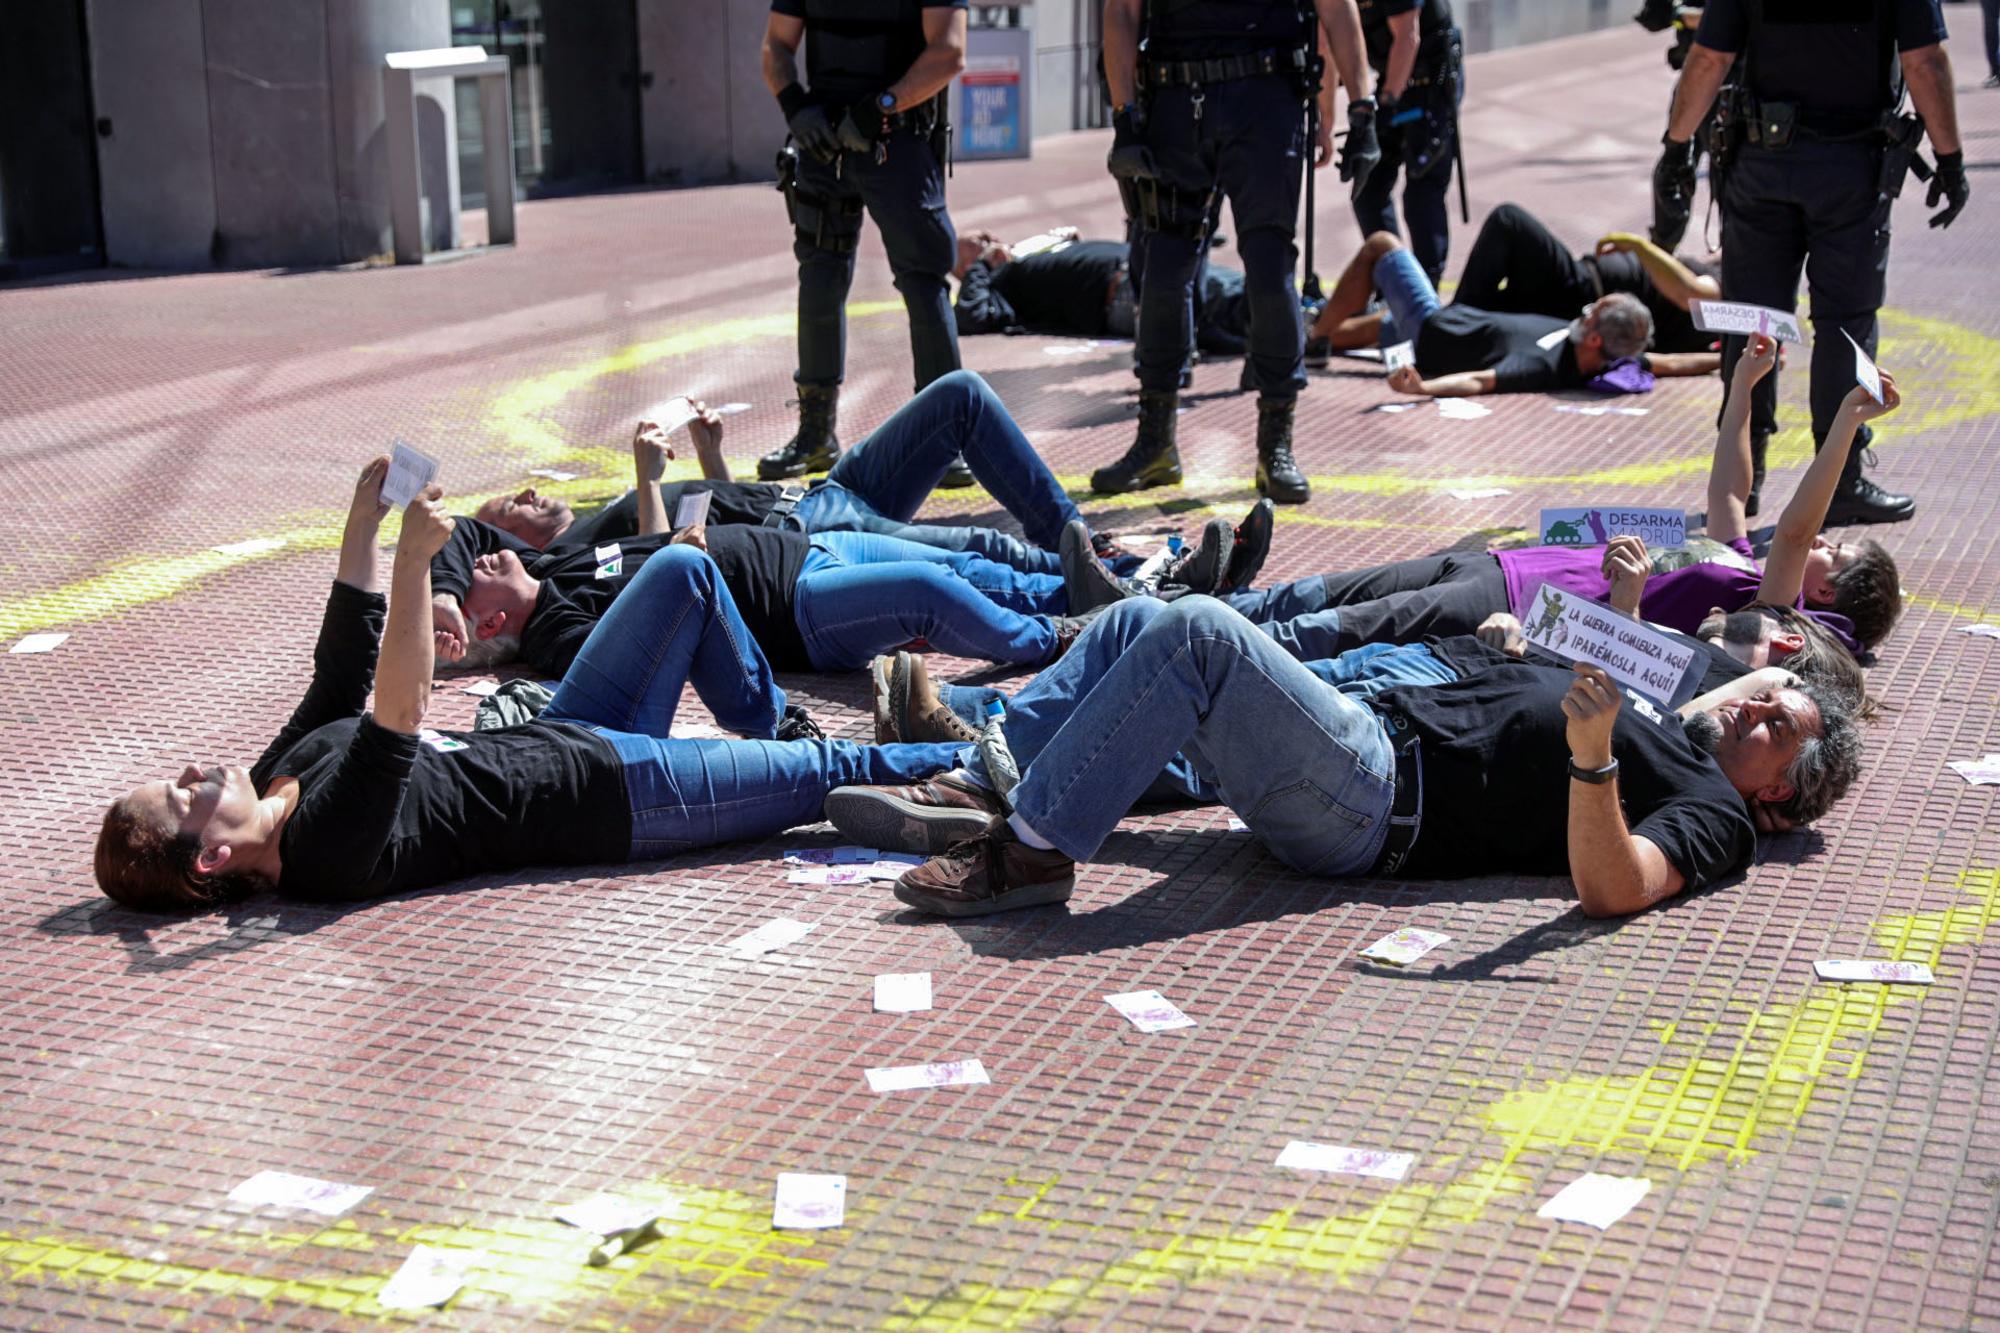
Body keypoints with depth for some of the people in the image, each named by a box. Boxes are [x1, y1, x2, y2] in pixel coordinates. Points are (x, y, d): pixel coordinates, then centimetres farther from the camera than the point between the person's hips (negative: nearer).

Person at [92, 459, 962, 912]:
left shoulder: (282, 772, -2)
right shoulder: (331, 847, -29)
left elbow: (344, 670, 6)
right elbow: (399, 714, -41)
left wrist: (363, 523, 0)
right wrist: (413, 559, -44)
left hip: (560, 740, 9)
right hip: (610, 794, -9)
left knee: (686, 572, 12)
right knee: (827, 773, -3)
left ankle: (770, 722, 30)